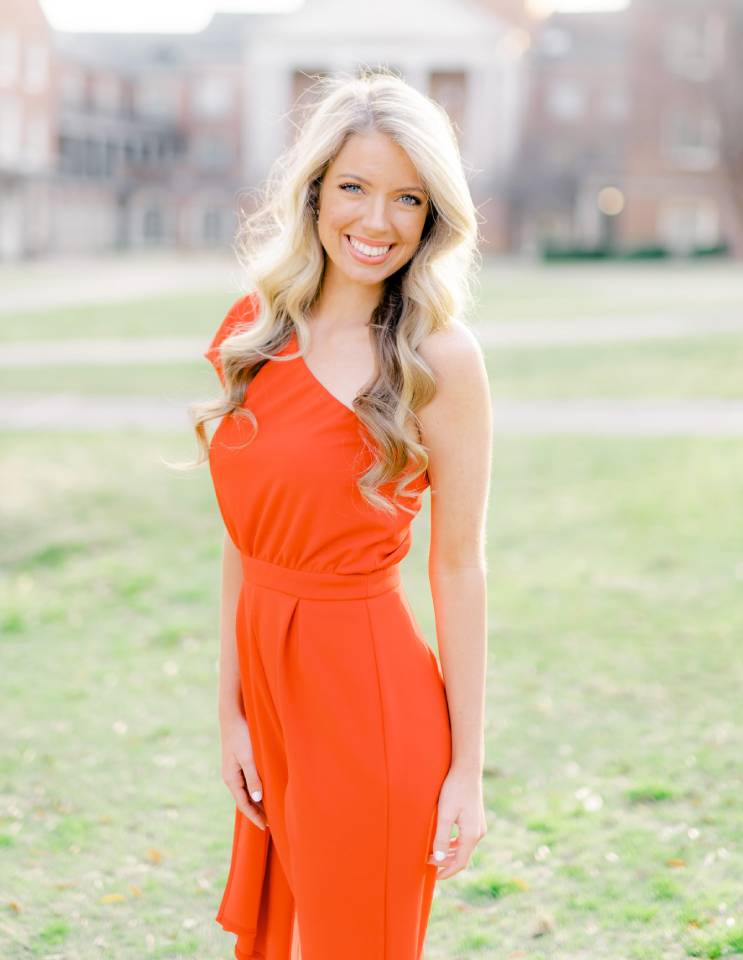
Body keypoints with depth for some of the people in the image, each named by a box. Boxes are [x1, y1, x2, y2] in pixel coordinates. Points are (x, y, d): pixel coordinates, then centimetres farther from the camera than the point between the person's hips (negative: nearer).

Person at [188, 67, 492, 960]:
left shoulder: (440, 359, -12)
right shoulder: (255, 328, 3)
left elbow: (458, 570, -10)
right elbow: (245, 536, 5)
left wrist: (467, 769, -9)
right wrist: (231, 710, 3)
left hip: (371, 693, -5)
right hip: (268, 675, 5)